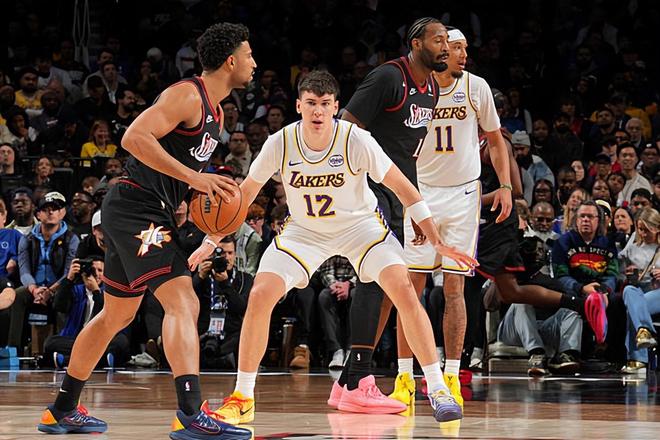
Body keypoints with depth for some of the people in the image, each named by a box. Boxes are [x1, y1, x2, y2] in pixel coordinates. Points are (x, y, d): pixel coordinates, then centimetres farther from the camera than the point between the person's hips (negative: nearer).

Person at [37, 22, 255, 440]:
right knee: (183, 302, -21)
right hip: (137, 208, -11)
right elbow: (135, 138, -25)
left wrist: (205, 196, 9)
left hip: (151, 213, 11)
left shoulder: (214, 111, 17)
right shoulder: (187, 95, -14)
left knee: (117, 315, 19)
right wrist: (193, 177, -26)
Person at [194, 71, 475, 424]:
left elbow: (402, 188, -17)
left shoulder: (356, 140, -26)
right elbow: (246, 192, -4)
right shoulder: (280, 144, -20)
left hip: (359, 224, -1)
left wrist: (437, 241, -21)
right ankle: (242, 398, -1)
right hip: (304, 230, 2)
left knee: (404, 289, -21)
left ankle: (437, 389, -11)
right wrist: (211, 242, -3)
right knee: (259, 296, -15)